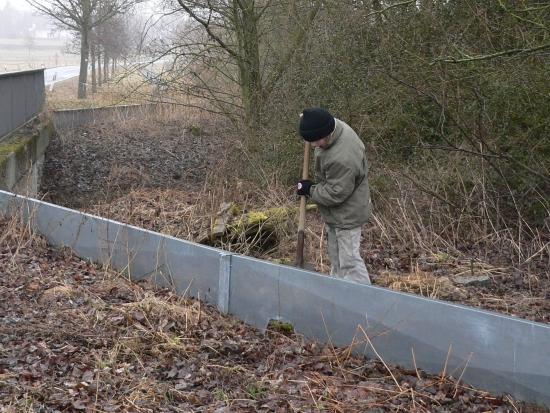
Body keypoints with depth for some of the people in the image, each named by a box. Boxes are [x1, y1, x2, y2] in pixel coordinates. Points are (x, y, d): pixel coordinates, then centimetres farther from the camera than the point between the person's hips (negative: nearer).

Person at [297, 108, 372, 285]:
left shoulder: (342, 159, -37)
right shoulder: (336, 126, -10)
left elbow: (335, 194, -28)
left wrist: (310, 190, -13)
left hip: (347, 215, -10)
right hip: (336, 213, 10)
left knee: (349, 260, -5)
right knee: (335, 256, 22)